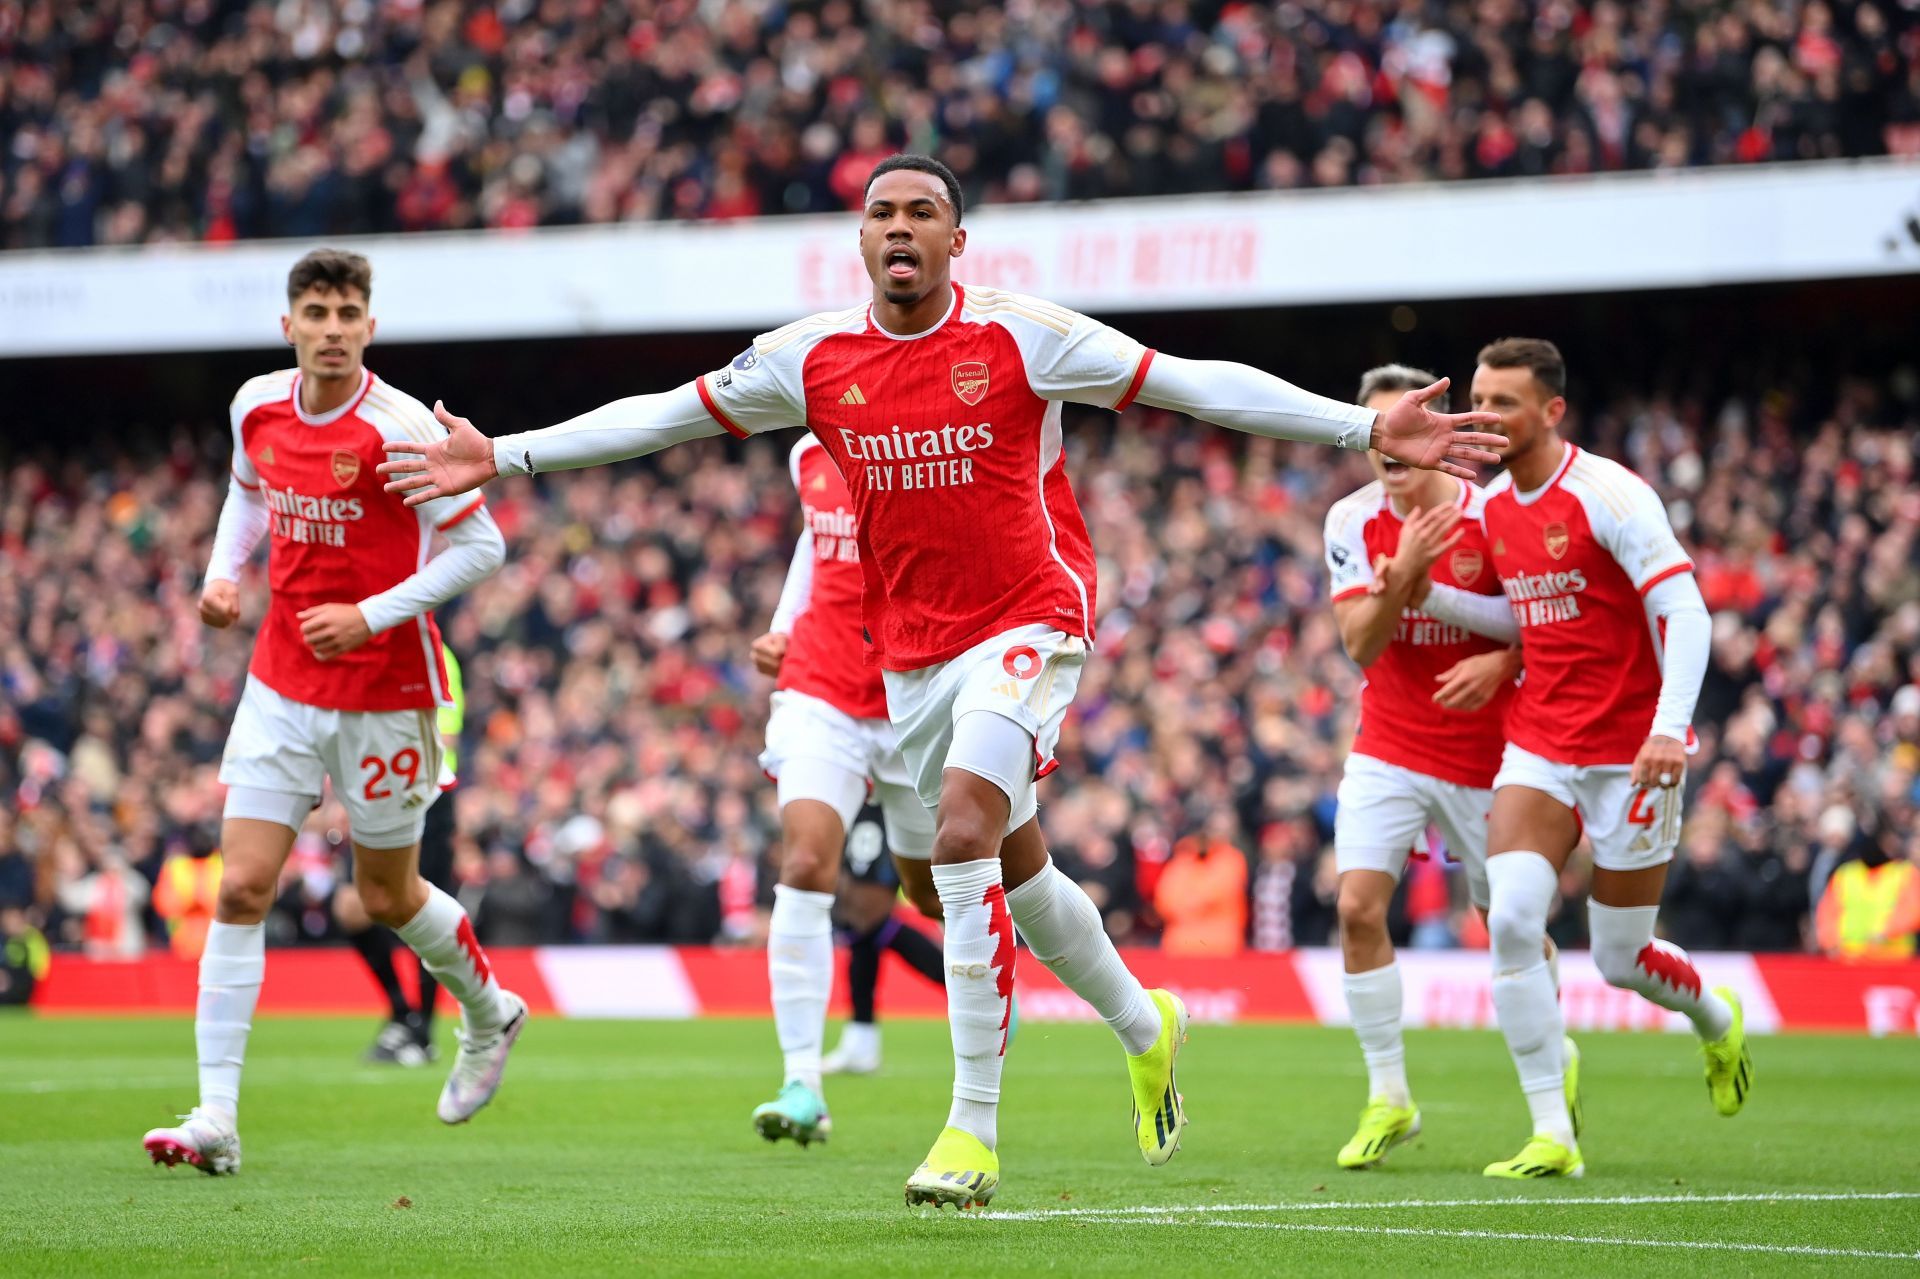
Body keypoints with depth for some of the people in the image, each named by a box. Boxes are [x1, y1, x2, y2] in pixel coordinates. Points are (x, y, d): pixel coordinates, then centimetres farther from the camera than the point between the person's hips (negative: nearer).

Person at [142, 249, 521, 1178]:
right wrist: (223, 571, 4)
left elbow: (480, 545, -13)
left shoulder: (398, 427, -17)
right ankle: (216, 1116, -8)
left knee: (388, 896, 11)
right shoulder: (257, 406, 0)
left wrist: (373, 615, -19)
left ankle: (490, 1015, 42)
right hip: (281, 682, 4)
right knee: (241, 887, -7)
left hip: (385, 689, -4)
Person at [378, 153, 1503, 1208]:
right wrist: (504, 457, 8)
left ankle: (974, 1131, -18)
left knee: (965, 837, -22)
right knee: (1015, 869, 14)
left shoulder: (1020, 336, -9)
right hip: (910, 653, 5)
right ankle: (1143, 1028, 41)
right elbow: (664, 415, 10)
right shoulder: (813, 357, 1)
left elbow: (1198, 385, -8)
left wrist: (1368, 430, -13)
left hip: (1028, 624, -5)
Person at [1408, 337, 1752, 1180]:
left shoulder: (1608, 495, -15)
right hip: (1538, 746, 5)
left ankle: (1718, 1022, 40)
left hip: (1628, 753, -5)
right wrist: (1431, 595, 5)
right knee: (1510, 922, -16)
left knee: (1621, 961, 3)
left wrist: (1670, 726, -30)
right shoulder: (1490, 507, 7)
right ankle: (1552, 1135, -11)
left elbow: (1684, 611, -19)